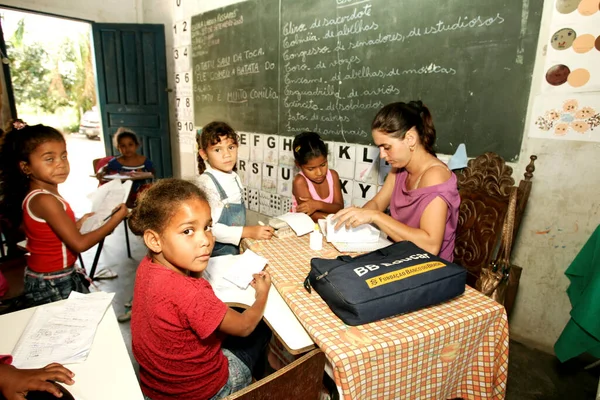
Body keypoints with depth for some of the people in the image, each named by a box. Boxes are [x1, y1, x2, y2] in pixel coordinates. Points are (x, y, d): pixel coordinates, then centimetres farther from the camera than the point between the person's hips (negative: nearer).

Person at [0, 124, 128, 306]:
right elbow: (79, 244, -23)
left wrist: (79, 223, 5)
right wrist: (116, 219, -16)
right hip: (52, 285, -8)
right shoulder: (44, 200, -23)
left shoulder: (34, 196, 4)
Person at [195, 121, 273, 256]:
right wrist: (247, 232, -24)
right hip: (216, 253, -6)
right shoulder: (206, 183, -19)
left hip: (236, 247, 6)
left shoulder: (235, 178, 2)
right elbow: (208, 228, -23)